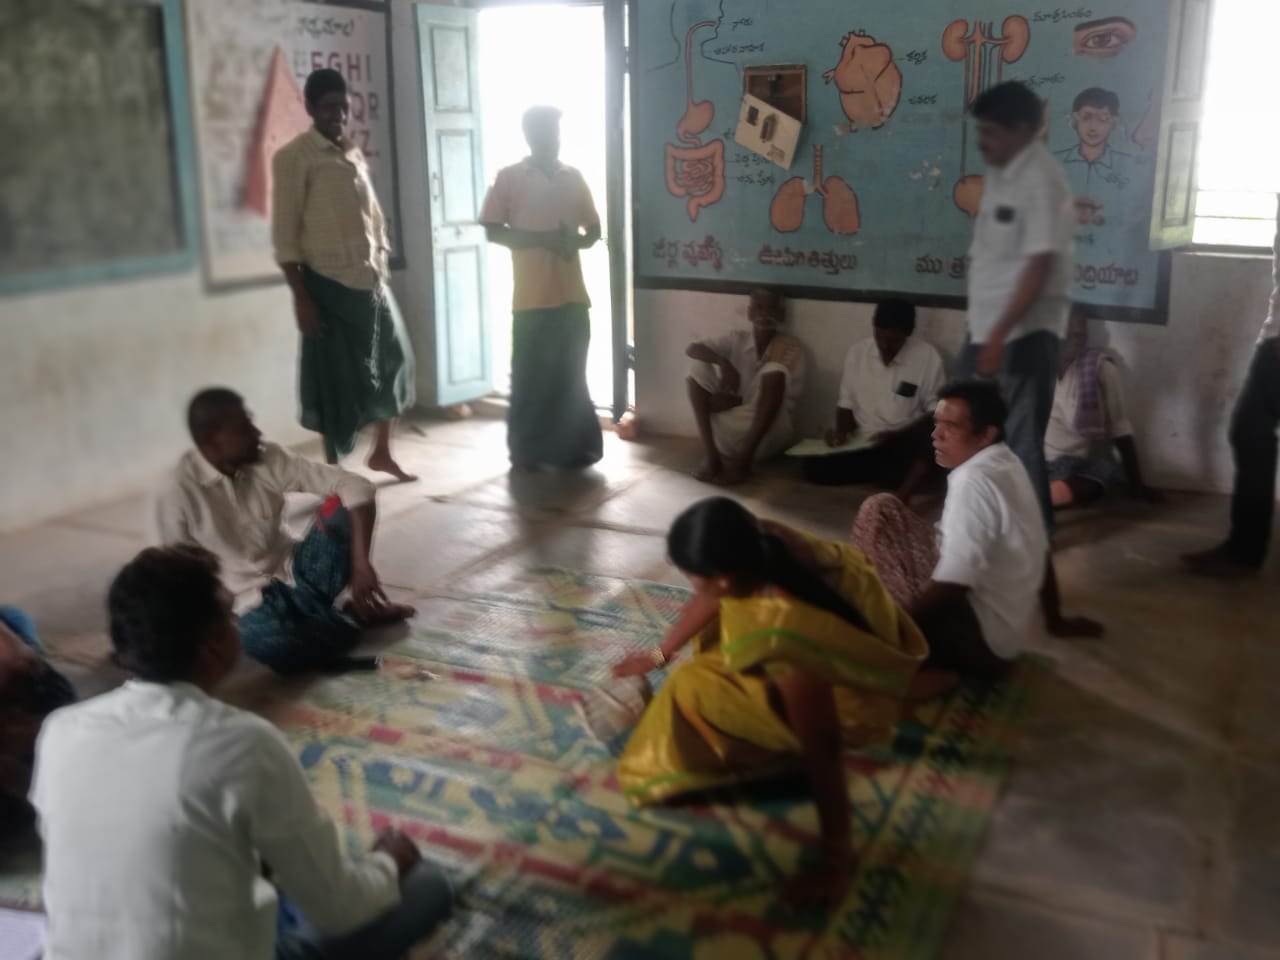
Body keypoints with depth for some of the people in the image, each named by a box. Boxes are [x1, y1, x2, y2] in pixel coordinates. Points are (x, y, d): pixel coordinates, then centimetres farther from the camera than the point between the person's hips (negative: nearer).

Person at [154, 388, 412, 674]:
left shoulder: (269, 459, -7)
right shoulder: (178, 497, -14)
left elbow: (356, 485, -14)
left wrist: (361, 564, -24)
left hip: (298, 573, 3)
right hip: (254, 602, -3)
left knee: (343, 505, -22)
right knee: (273, 647, -38)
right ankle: (359, 616, -9)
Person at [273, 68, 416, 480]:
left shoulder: (355, 154, 13)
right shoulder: (293, 157, -9)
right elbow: (284, 233, -13)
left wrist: (381, 272, 11)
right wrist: (301, 296, -17)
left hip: (371, 281, 7)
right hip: (329, 285, -7)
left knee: (393, 362, 16)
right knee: (335, 380, 1)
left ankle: (382, 452, 33)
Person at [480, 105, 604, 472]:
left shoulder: (573, 177, 11)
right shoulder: (509, 177, 0)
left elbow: (594, 230, 15)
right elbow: (493, 231, -5)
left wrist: (577, 242, -8)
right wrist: (542, 239, -17)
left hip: (572, 296, 4)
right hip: (532, 298, -3)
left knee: (572, 376, 8)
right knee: (529, 377, 2)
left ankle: (572, 450, 18)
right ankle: (524, 453, 12)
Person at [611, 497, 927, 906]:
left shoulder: (784, 637, -42)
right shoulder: (765, 542, -20)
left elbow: (821, 750, -33)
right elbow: (712, 595, 1)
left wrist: (835, 859, -23)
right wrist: (660, 654, 16)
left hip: (859, 701, -7)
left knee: (692, 688, -8)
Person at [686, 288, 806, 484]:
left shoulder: (790, 347, -1)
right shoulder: (737, 340, 8)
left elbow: (785, 398, -8)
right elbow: (692, 349, -3)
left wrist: (737, 400, -16)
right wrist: (723, 362, -23)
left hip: (769, 434, -3)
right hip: (732, 432, 3)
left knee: (773, 371, -27)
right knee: (699, 368, -9)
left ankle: (743, 460, -32)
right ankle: (710, 456, -21)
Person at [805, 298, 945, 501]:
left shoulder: (928, 356, -9)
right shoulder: (857, 351, 2)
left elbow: (934, 413, -4)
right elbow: (846, 404, 10)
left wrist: (897, 436, -18)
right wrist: (841, 431, -12)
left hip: (905, 443, -4)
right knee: (814, 467, -22)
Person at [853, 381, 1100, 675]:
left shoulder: (974, 481, -22)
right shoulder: (1009, 465, 6)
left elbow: (951, 587, -25)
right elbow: (1041, 551, 16)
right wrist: (1055, 620, 27)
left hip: (976, 642, -10)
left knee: (879, 512, -9)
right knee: (881, 509, 11)